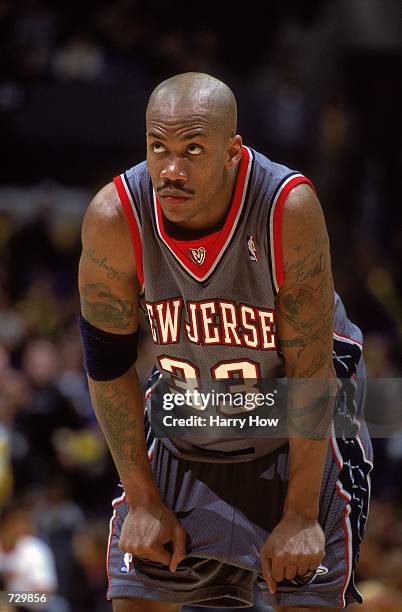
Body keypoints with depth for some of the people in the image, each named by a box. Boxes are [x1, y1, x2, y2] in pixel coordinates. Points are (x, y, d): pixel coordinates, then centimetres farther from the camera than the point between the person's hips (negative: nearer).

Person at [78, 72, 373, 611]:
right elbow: (108, 364, -10)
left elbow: (311, 374, -22)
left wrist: (300, 515, -19)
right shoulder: (114, 218, -23)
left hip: (301, 431, -2)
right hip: (184, 416, 2)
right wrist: (142, 501, -8)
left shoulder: (290, 207, -30)